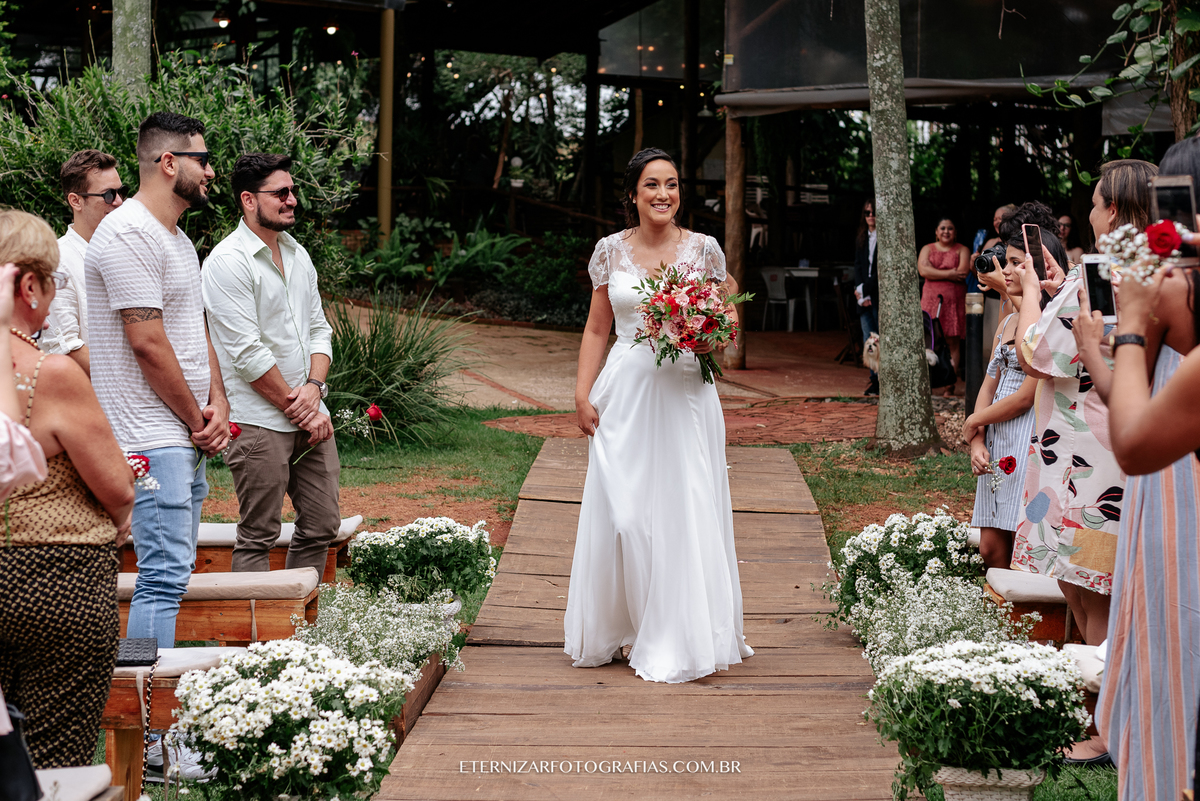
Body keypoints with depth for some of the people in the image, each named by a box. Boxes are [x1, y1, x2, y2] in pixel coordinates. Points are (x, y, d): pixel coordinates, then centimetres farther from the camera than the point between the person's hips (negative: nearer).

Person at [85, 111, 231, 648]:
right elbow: (148, 343, -18)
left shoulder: (177, 238, 18)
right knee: (165, 576, -12)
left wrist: (216, 404, 5)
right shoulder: (128, 234, -14)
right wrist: (198, 421, -10)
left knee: (174, 571, 12)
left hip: (189, 437, 10)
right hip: (153, 439, -10)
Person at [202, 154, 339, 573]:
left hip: (309, 416, 8)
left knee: (321, 526, 11)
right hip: (259, 422, -8)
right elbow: (247, 353, -15)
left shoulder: (298, 254, 14)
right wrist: (296, 407, -12)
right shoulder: (228, 262, -11)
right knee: (258, 538, -2)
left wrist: (313, 387, -4)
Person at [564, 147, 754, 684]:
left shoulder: (703, 249, 2)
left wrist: (711, 340, -10)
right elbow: (596, 328, 10)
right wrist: (582, 394, 2)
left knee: (684, 511, -2)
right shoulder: (611, 250, 5)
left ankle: (678, 639, 7)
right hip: (625, 393, 1)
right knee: (620, 512, 0)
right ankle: (623, 627, 15)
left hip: (684, 393, -1)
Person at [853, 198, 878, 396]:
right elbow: (857, 266, 9)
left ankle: (882, 380, 0)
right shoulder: (861, 239, 15)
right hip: (865, 296, 5)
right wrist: (862, 295, -4)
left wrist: (865, 289, -11)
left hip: (881, 294, -5)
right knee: (868, 340, 2)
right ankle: (875, 379, 7)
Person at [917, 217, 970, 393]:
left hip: (954, 301, -1)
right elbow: (923, 270, -5)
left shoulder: (962, 250, 10)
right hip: (931, 300, 1)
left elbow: (963, 271, -7)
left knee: (952, 344, -3)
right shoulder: (927, 249, 13)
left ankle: (949, 387, -1)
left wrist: (937, 273, -5)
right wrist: (949, 274, -10)